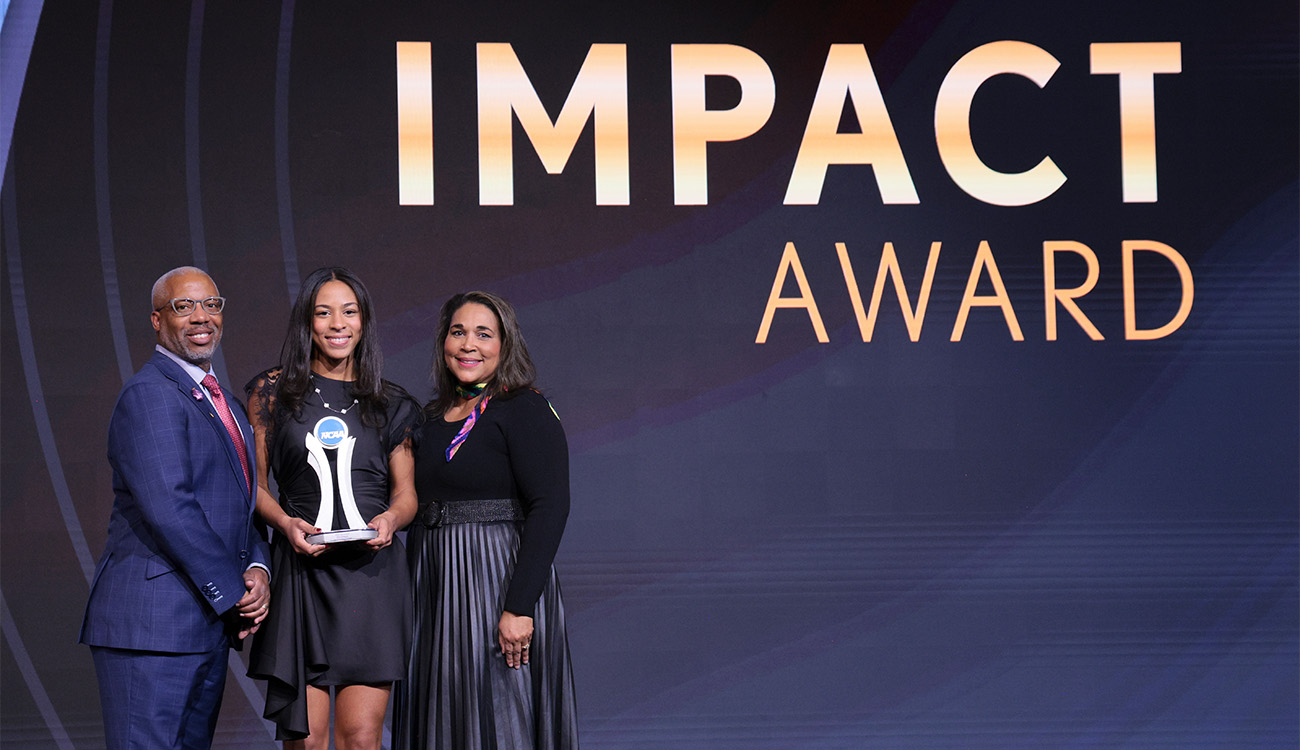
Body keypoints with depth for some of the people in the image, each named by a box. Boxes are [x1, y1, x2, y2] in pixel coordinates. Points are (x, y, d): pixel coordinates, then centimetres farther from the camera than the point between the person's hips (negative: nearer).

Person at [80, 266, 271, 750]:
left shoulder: (220, 401, 20)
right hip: (151, 623, -9)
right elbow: (168, 510, -20)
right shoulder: (149, 396, -11)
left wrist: (257, 569, 0)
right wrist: (234, 593, -14)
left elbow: (240, 504, 21)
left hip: (210, 625, 10)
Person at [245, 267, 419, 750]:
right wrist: (285, 522, -10)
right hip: (301, 574, -1)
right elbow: (254, 481, 9)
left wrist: (391, 518, -8)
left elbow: (406, 493, 14)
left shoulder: (390, 405, 12)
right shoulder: (273, 392, 8)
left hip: (371, 571, 1)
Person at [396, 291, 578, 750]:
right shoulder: (433, 418, 15)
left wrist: (519, 607, -23)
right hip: (435, 589, 7)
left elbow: (549, 508, -16)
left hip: (498, 580, -7)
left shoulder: (524, 410, -8)